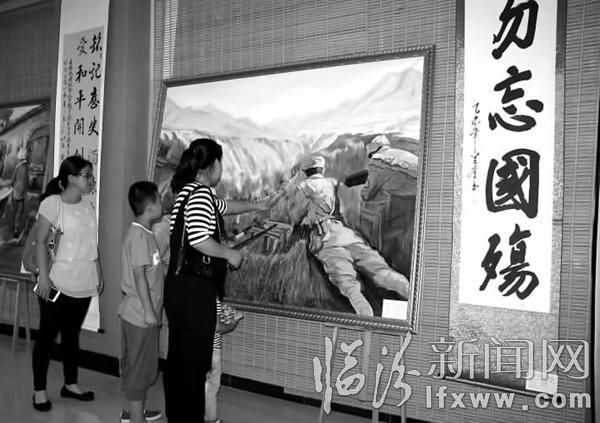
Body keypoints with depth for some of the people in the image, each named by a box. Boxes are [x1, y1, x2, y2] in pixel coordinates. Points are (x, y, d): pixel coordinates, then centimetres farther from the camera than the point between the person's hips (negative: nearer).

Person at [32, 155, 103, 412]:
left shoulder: (87, 206, 8)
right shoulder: (52, 203, -10)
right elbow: (40, 242, -12)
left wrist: (98, 275, 13)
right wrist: (43, 276, -18)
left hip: (83, 284, 6)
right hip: (57, 283, -6)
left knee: (72, 334, 15)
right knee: (47, 335, 4)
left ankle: (70, 384, 26)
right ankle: (39, 390, 14)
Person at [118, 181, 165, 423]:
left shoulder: (143, 233, 11)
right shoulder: (139, 235, -19)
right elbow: (139, 274, -23)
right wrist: (149, 311, -22)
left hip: (140, 313, 10)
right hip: (141, 314, -10)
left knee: (140, 366, 19)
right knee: (140, 367, -1)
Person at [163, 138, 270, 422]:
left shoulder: (189, 191, 16)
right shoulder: (200, 193, -14)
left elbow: (223, 207, 35)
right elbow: (200, 239, -27)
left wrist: (254, 206, 46)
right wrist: (230, 254, -12)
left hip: (181, 289, 10)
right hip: (195, 291, -10)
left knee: (178, 358, 17)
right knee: (196, 362, -1)